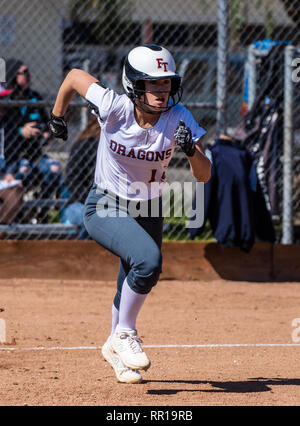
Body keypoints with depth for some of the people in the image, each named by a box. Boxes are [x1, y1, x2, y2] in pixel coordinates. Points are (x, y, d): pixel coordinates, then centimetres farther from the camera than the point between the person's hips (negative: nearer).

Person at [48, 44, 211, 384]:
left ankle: (116, 349, 44)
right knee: (148, 259, -29)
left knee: (135, 286, 14)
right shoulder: (113, 107, -24)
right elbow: (75, 75, -6)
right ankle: (124, 335, -9)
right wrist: (57, 117, 8)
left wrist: (191, 151, -41)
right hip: (105, 208, -4)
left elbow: (204, 176, -21)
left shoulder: (178, 119, -19)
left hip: (148, 212, 4)